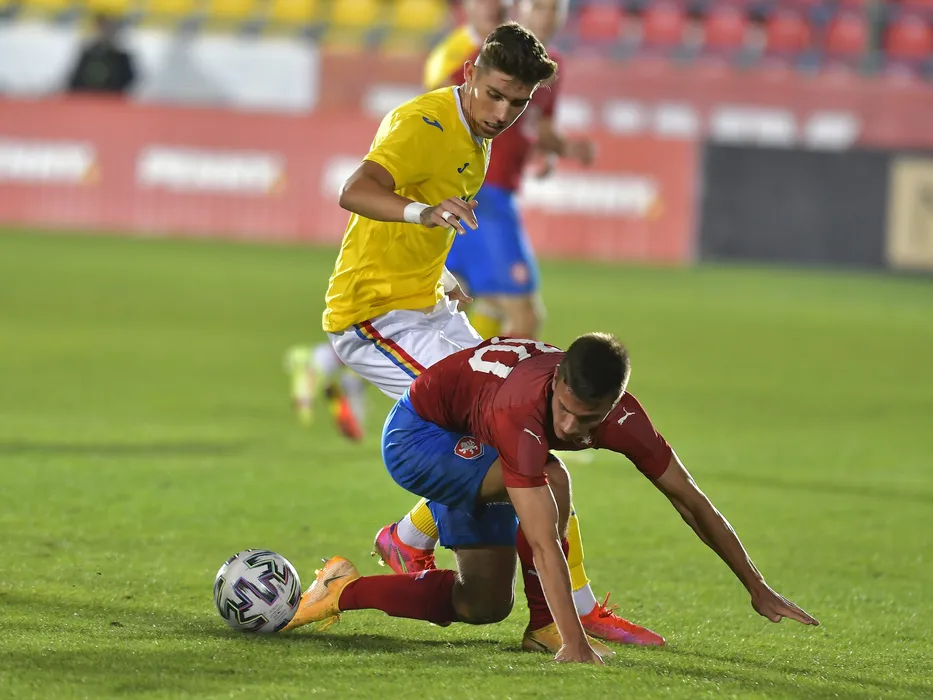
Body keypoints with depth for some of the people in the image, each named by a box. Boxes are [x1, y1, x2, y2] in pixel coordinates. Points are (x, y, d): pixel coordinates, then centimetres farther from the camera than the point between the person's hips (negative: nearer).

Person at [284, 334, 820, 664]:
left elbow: (692, 502, -10)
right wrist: (575, 644, -51)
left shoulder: (622, 418, -23)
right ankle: (547, 626, -17)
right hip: (415, 435, -7)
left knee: (484, 606, 9)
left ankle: (342, 591, 18)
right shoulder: (523, 411, -43)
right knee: (550, 480, -32)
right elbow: (544, 543, -47)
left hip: (470, 450, 7)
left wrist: (758, 588, -5)